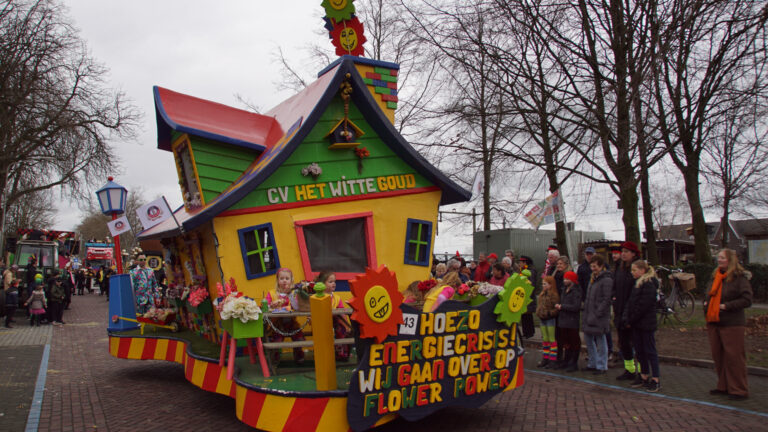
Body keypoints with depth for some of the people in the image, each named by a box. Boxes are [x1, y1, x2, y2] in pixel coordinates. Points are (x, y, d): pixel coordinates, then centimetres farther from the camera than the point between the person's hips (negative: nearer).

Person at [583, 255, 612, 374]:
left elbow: (606, 299, -17)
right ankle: (592, 364, 26)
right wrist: (586, 309, 12)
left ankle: (601, 366, 10)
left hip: (599, 316, -9)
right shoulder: (593, 279, 16)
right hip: (588, 315, 9)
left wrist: (597, 314, -19)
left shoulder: (606, 280, -12)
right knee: (588, 339, 14)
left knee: (600, 341, 0)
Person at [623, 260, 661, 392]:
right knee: (639, 350, 13)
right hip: (636, 324, 9)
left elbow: (642, 306, -19)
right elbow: (630, 302, 12)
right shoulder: (637, 283, 14)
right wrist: (626, 318, 2)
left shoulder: (649, 285, -15)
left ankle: (655, 380, 4)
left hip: (646, 324, -9)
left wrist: (631, 320, -15)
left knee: (650, 350, -2)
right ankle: (644, 376, 23)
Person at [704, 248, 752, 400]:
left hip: (731, 324, -7)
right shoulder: (716, 277, 14)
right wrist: (707, 304, 8)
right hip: (714, 322, 7)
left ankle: (739, 390, 8)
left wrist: (726, 306, -17)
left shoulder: (739, 278, -9)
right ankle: (723, 386, 23)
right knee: (718, 356, 11)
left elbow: (747, 300, -14)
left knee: (734, 357, -2)